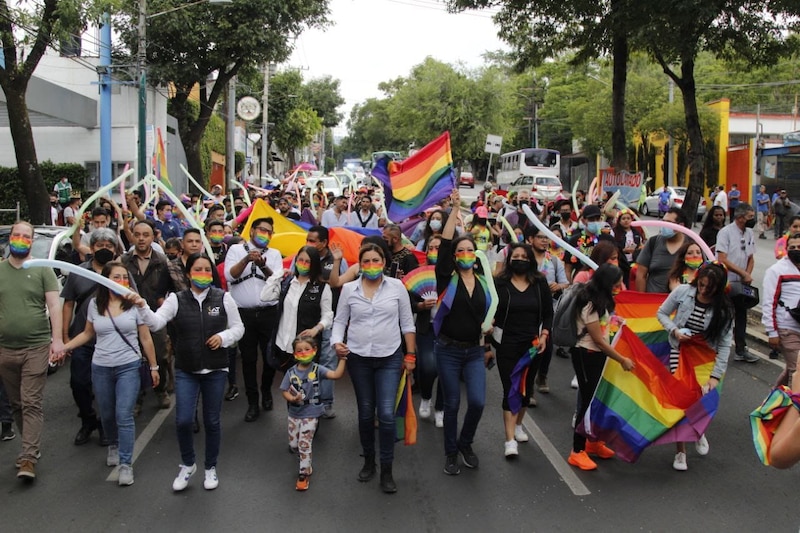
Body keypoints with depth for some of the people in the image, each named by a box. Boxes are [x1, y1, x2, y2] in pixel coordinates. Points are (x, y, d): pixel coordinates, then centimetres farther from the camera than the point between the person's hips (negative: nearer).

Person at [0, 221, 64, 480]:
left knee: (31, 404, -8)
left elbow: (54, 305, -4)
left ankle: (28, 459, -9)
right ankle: (32, 446, 25)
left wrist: (57, 339, -15)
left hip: (36, 347, -4)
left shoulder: (42, 270, 1)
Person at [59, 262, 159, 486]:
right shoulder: (95, 304, 1)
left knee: (124, 415, -9)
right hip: (101, 368, 3)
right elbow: (87, 334, 12)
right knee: (107, 415, 15)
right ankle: (113, 446, 42)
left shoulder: (135, 304, -6)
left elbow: (145, 338, 0)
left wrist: (153, 367, 2)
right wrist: (63, 347, 0)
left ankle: (126, 464, -2)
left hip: (129, 367, -3)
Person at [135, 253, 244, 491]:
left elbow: (238, 327, 6)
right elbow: (156, 322, -15)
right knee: (183, 421, -5)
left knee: (212, 422, 9)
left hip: (215, 370, 0)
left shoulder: (223, 298, -2)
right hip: (186, 371, 0)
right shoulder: (177, 299, -2)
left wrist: (223, 337, -14)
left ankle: (211, 468, 28)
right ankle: (187, 465, 21)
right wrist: (142, 307, -34)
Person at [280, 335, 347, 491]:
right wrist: (293, 399, -22)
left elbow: (337, 374, -23)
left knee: (304, 444, -6)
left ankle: (303, 474, 8)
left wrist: (342, 358, -28)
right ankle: (305, 460, 45)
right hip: (294, 414, 3)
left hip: (310, 414, -3)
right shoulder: (291, 372, -5)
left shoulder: (317, 370, -11)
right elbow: (285, 392, -2)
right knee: (293, 445, 13)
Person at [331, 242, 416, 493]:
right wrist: (337, 341, -12)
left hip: (389, 358, -1)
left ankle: (386, 470, 6)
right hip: (358, 358, 2)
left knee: (387, 414, -7)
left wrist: (410, 354, 2)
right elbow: (340, 320, 7)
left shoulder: (396, 286, -2)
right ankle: (368, 461, 30)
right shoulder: (349, 289, 0)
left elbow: (407, 323, 3)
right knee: (365, 412, 12)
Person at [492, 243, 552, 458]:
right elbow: (490, 311, -4)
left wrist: (544, 335, -3)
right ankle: (510, 439, -5)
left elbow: (548, 313, 7)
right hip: (507, 345, -3)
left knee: (526, 387, 15)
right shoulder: (500, 283, -7)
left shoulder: (540, 283, 2)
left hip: (532, 344, 4)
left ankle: (517, 425, 37)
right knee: (510, 389, -6)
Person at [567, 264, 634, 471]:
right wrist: (622, 359, -12)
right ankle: (577, 452, 1)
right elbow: (598, 339, -17)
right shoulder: (590, 304, -19)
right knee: (589, 400, -6)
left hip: (599, 355, 9)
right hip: (586, 355, -9)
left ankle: (593, 442, 29)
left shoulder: (602, 300, 9)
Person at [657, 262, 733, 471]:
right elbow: (662, 313, 2)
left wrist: (716, 376, -16)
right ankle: (681, 451, 9)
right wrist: (674, 330, -17)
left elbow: (724, 344, -11)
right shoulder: (682, 292, -12)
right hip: (679, 352, 0)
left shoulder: (723, 309, -12)